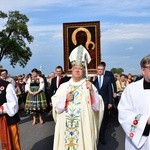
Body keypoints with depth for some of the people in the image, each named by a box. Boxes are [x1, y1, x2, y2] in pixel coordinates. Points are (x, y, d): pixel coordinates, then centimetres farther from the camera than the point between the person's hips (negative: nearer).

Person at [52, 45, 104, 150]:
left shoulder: (89, 85, 2)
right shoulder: (63, 86, 8)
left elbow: (97, 106, -6)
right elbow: (56, 105, 5)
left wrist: (91, 91, -19)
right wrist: (65, 99, -12)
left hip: (83, 125, -2)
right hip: (65, 125, 2)